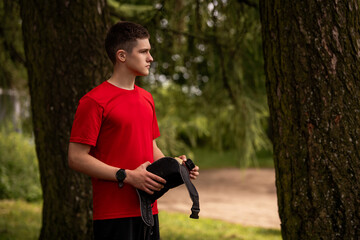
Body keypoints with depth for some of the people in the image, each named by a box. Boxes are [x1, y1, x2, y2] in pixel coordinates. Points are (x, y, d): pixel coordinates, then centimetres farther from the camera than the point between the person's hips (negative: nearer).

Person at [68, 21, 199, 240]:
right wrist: (127, 176, -18)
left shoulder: (147, 98, 16)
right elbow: (77, 158, -13)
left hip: (147, 209, 7)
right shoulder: (94, 101, -9)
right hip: (113, 214, -7)